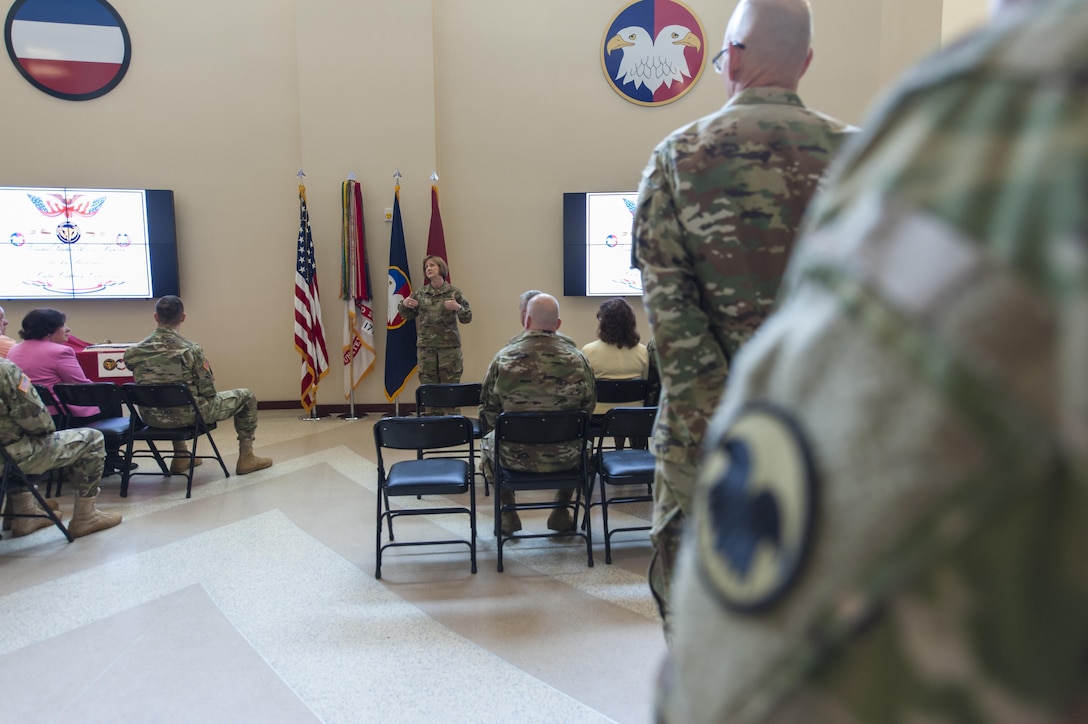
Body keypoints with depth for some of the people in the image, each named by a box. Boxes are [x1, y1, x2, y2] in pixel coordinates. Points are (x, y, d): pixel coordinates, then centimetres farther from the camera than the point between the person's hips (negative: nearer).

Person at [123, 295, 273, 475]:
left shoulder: (133, 352, -7)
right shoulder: (190, 349, -20)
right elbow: (208, 391, -15)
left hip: (152, 418, 6)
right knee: (246, 396, 12)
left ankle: (180, 457, 40)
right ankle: (246, 458, 18)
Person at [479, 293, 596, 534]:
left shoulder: (503, 358, -12)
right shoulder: (577, 359, -9)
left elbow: (488, 411, -3)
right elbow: (588, 406, 2)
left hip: (515, 457, -1)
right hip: (564, 457, 1)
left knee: (488, 442, 33)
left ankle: (507, 513, 36)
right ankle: (561, 512, 39)